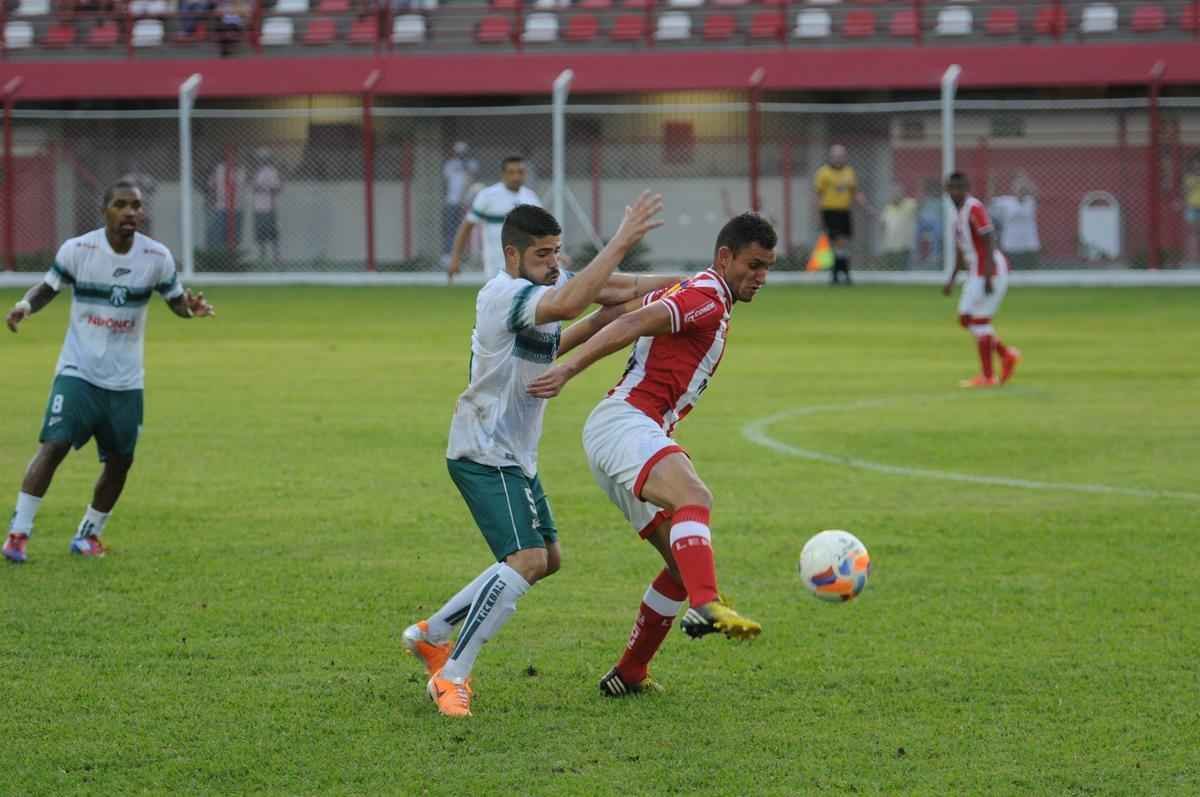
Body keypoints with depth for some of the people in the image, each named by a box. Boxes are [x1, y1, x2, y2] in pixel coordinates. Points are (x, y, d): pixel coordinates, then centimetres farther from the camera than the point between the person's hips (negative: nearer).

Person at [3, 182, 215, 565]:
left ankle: (89, 534, 27)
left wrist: (191, 307, -18)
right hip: (78, 372, -3)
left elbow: (175, 299, 6)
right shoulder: (77, 249, -9)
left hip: (126, 381, 3)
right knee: (54, 445, -17)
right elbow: (49, 287, 4)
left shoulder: (157, 257, -5)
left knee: (120, 461, 5)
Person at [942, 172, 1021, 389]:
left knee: (979, 321, -6)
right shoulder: (958, 214, 14)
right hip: (975, 273, 9)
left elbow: (989, 242, -21)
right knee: (965, 319, 11)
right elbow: (961, 252, 22)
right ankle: (1007, 354, 19)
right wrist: (952, 280, 20)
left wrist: (988, 276, -26)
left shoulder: (974, 209, -15)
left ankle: (987, 377, 1)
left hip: (991, 271, -9)